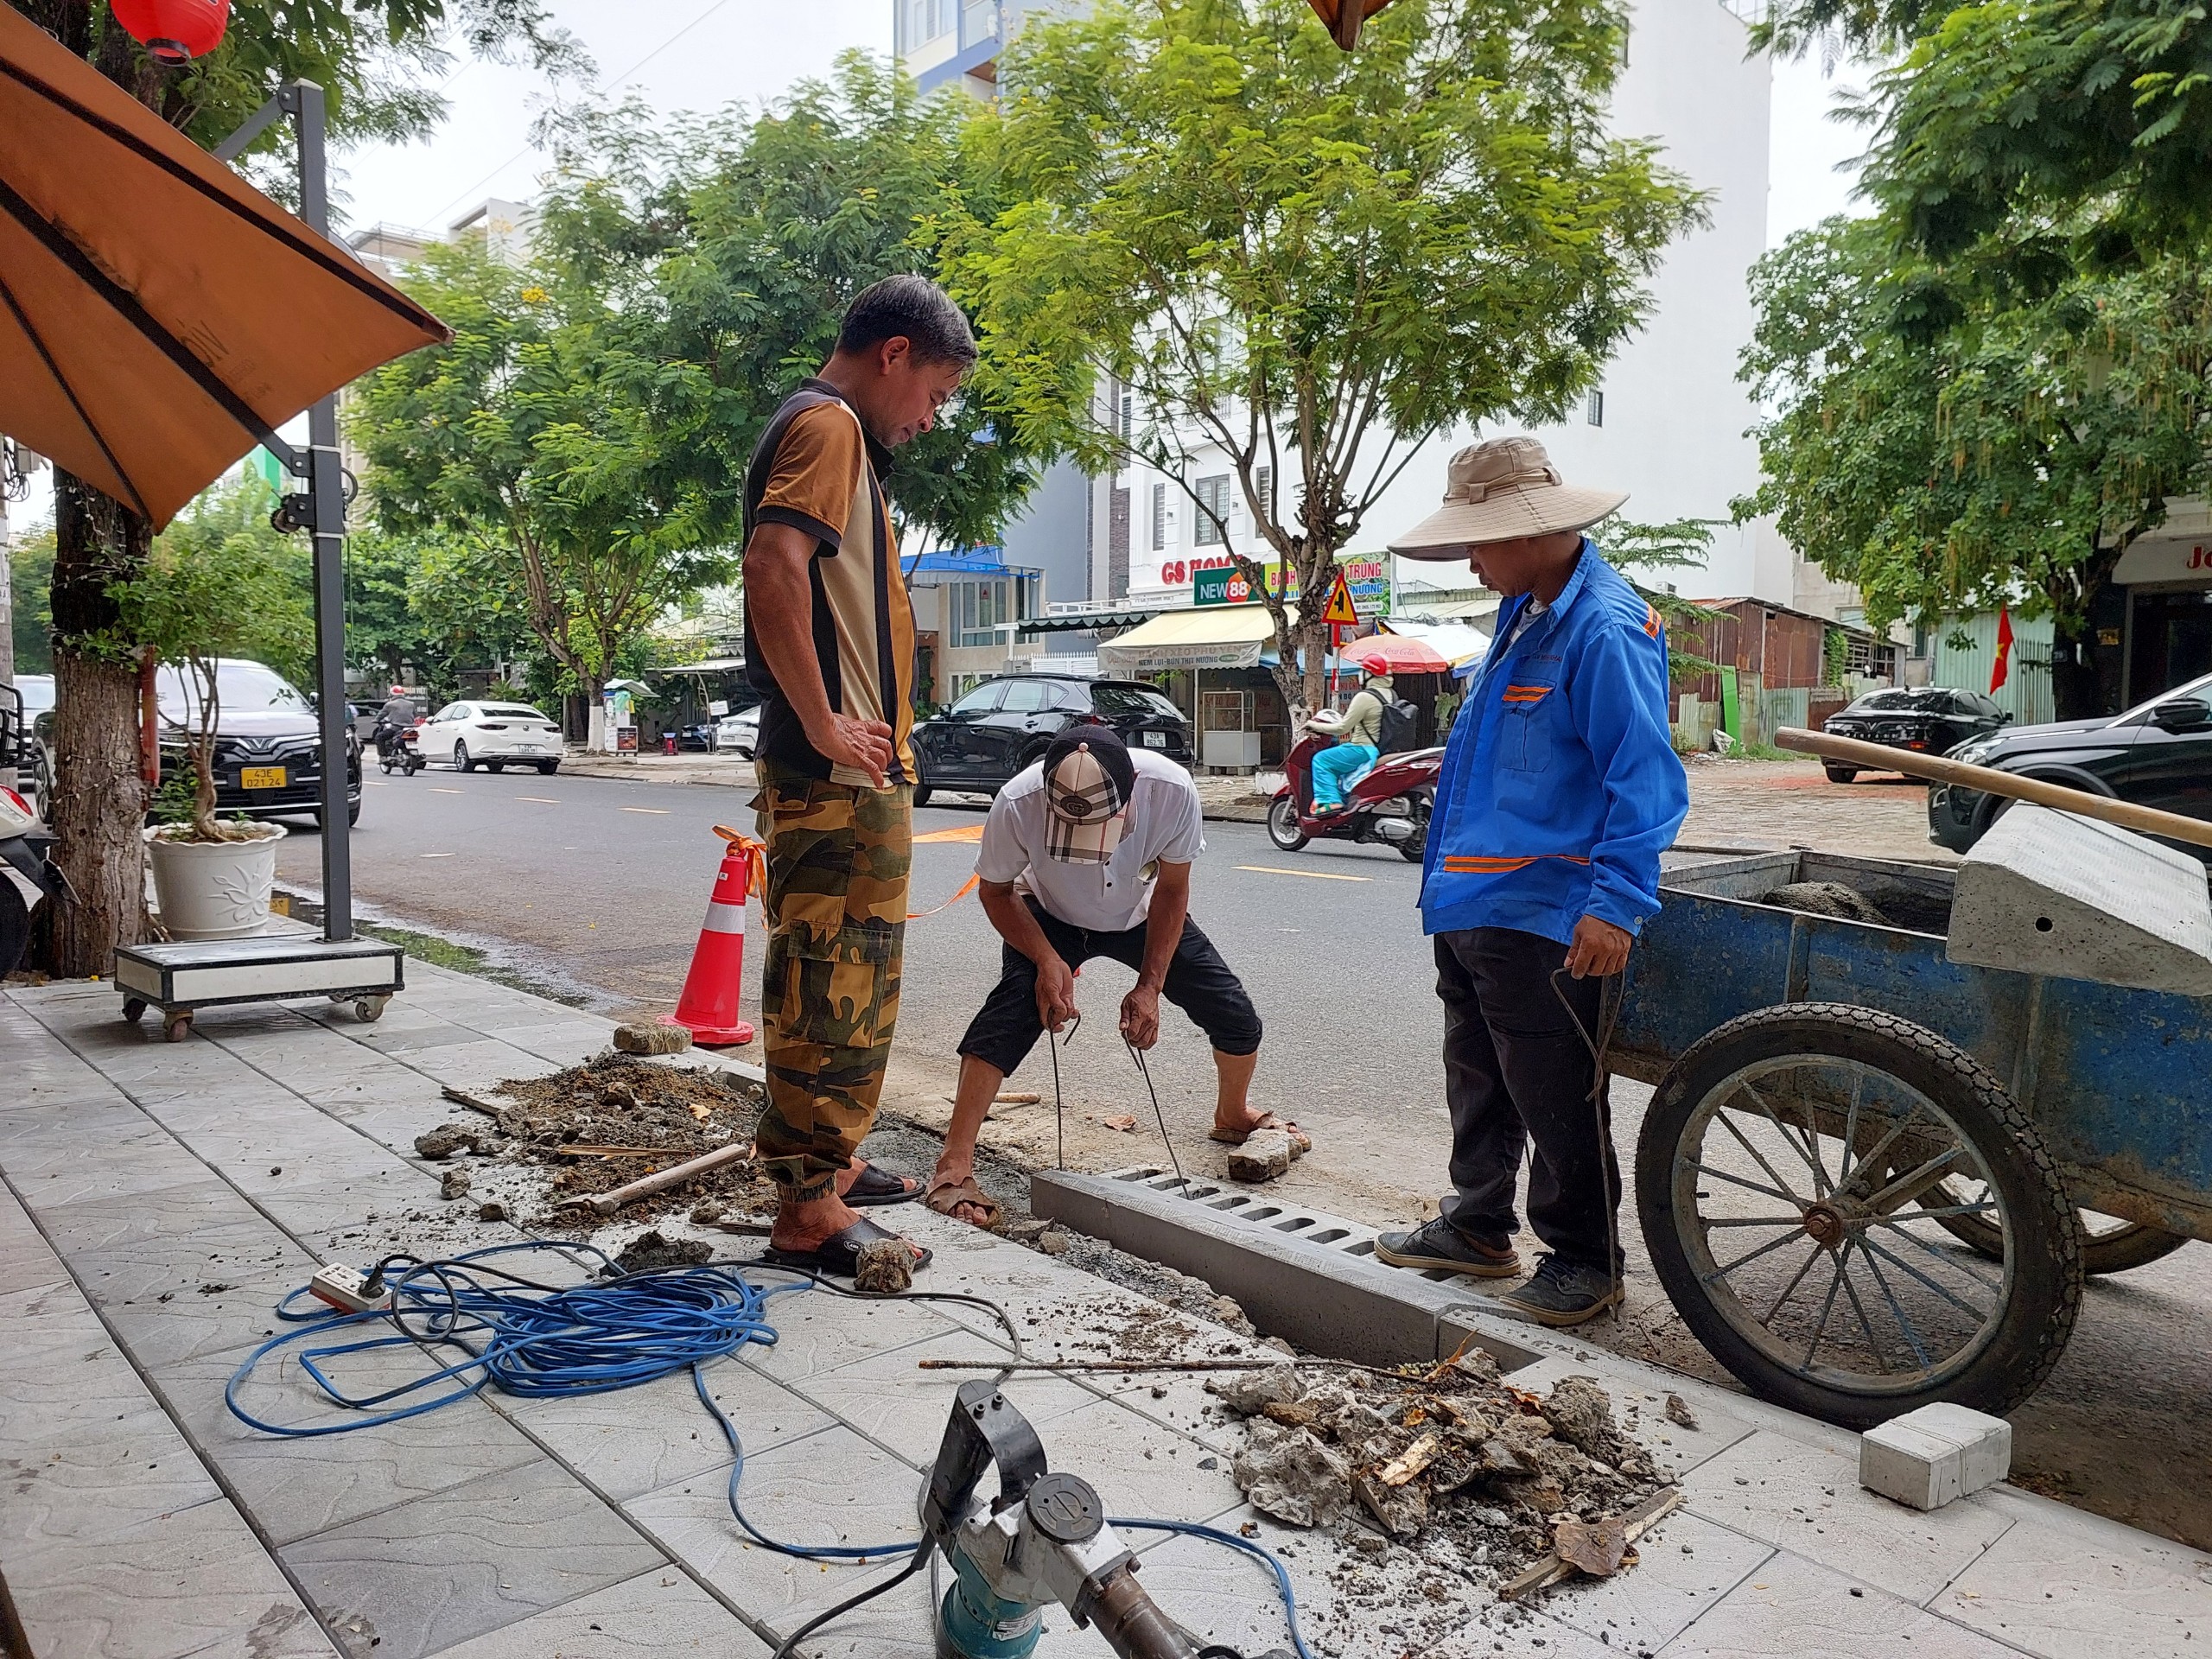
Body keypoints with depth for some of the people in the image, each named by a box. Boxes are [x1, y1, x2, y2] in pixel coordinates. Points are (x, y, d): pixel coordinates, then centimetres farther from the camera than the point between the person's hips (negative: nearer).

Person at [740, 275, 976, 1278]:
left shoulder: (827, 432, 22)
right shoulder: (829, 425, -10)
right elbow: (772, 565, -27)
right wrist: (825, 724, -23)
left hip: (850, 775, 11)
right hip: (840, 779, -11)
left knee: (835, 985, 19)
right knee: (835, 988, -5)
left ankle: (824, 1164, 32)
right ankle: (809, 1212, 3)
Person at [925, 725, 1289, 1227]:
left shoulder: (1173, 790, -37)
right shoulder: (1017, 804, -39)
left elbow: (1171, 892, -18)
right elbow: (997, 891, -17)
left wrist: (1149, 986, -21)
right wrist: (1047, 960, -31)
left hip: (1141, 916, 2)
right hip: (1049, 919, -1)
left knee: (1236, 1017, -2)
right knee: (1010, 1011, -27)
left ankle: (1232, 1116, 31)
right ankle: (955, 1166, -19)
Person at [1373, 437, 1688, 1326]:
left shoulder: (1604, 627, -19)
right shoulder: (1526, 611, 13)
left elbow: (1644, 776, -23)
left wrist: (1617, 902, -27)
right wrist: (1447, 769, 34)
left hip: (1543, 913, -10)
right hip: (1471, 902, 10)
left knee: (1554, 1096, 3)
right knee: (1478, 1079, 20)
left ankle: (1584, 1259, 20)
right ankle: (1477, 1227, 36)